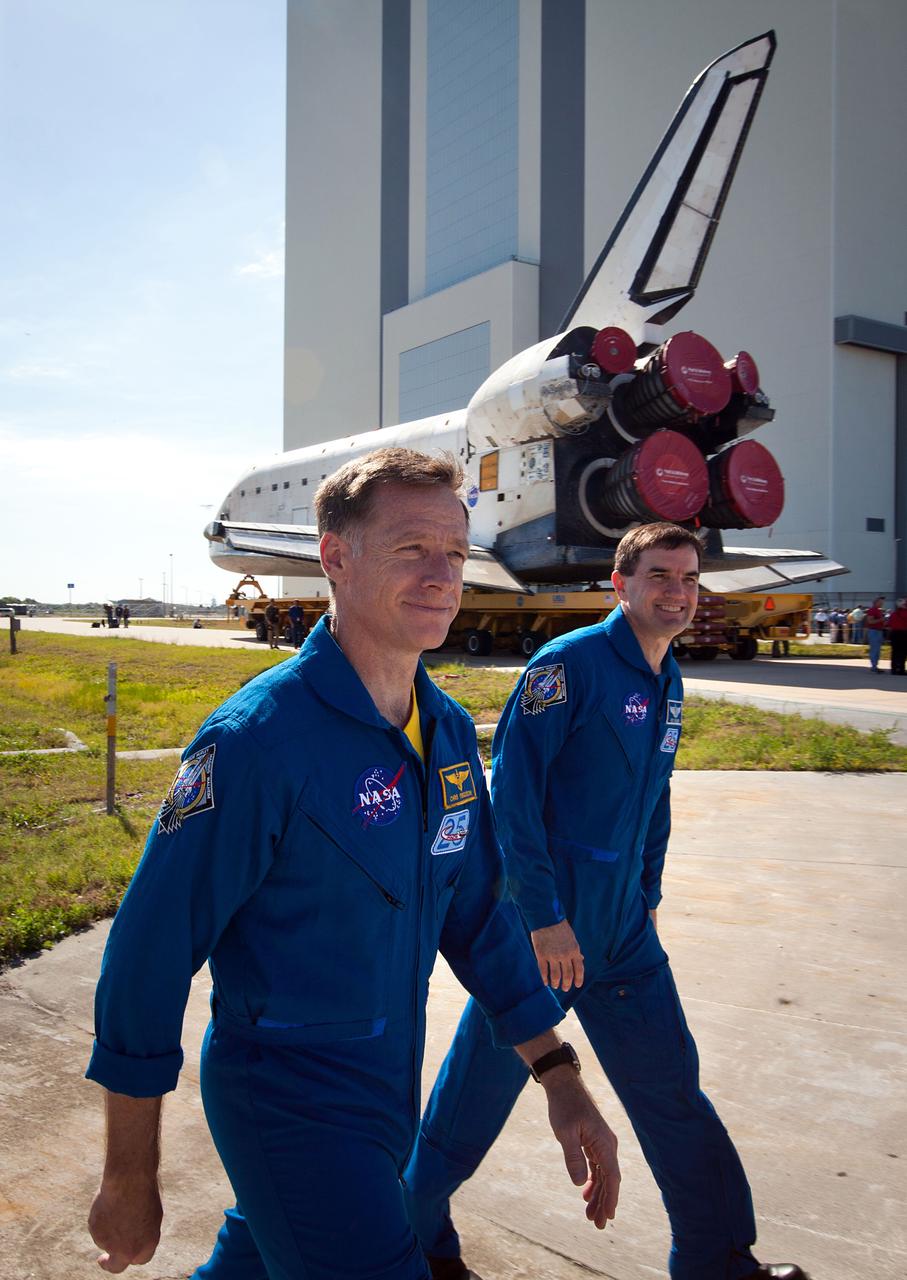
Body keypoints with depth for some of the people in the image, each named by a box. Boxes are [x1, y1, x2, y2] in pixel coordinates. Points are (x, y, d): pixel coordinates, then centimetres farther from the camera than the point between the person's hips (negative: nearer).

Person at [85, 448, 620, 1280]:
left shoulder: (451, 733, -1)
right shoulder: (257, 740, -24)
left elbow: (480, 914, 7)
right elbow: (148, 957, -18)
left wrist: (559, 1075, 4)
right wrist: (130, 1180, -11)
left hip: (391, 1091, 7)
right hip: (286, 1105, -7)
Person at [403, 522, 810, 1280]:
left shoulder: (668, 684, 9)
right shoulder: (570, 662, -15)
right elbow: (512, 787, -19)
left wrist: (648, 898, 14)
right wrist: (545, 917, -20)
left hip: (624, 932, 7)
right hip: (541, 928, -7)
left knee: (671, 1081, 16)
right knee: (480, 1088, 8)